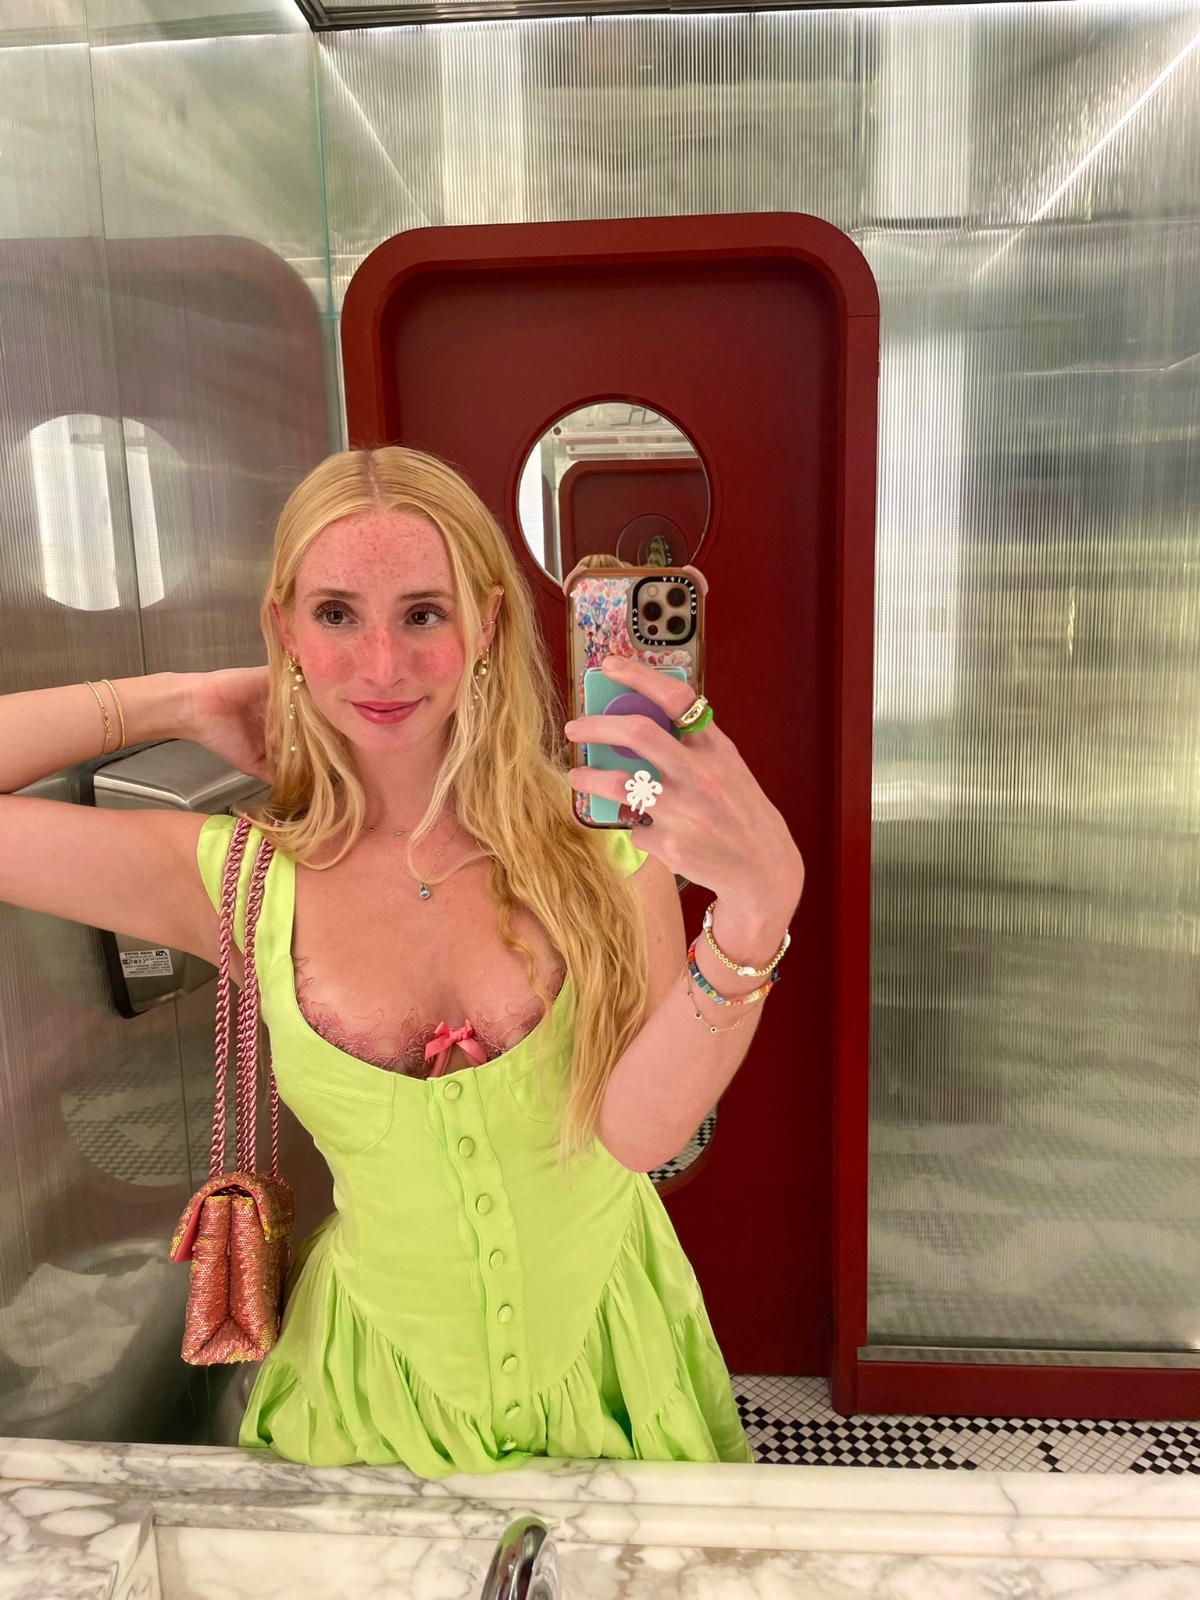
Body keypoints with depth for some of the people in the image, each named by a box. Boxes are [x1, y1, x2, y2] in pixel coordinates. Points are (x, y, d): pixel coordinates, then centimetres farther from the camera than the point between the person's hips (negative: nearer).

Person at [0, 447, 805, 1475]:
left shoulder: (599, 837, -17)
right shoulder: (246, 881, -15)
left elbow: (638, 1130, -27)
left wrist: (760, 900, -43)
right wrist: (182, 703, -15)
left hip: (605, 1347, 0)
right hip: (385, 1378, 1)